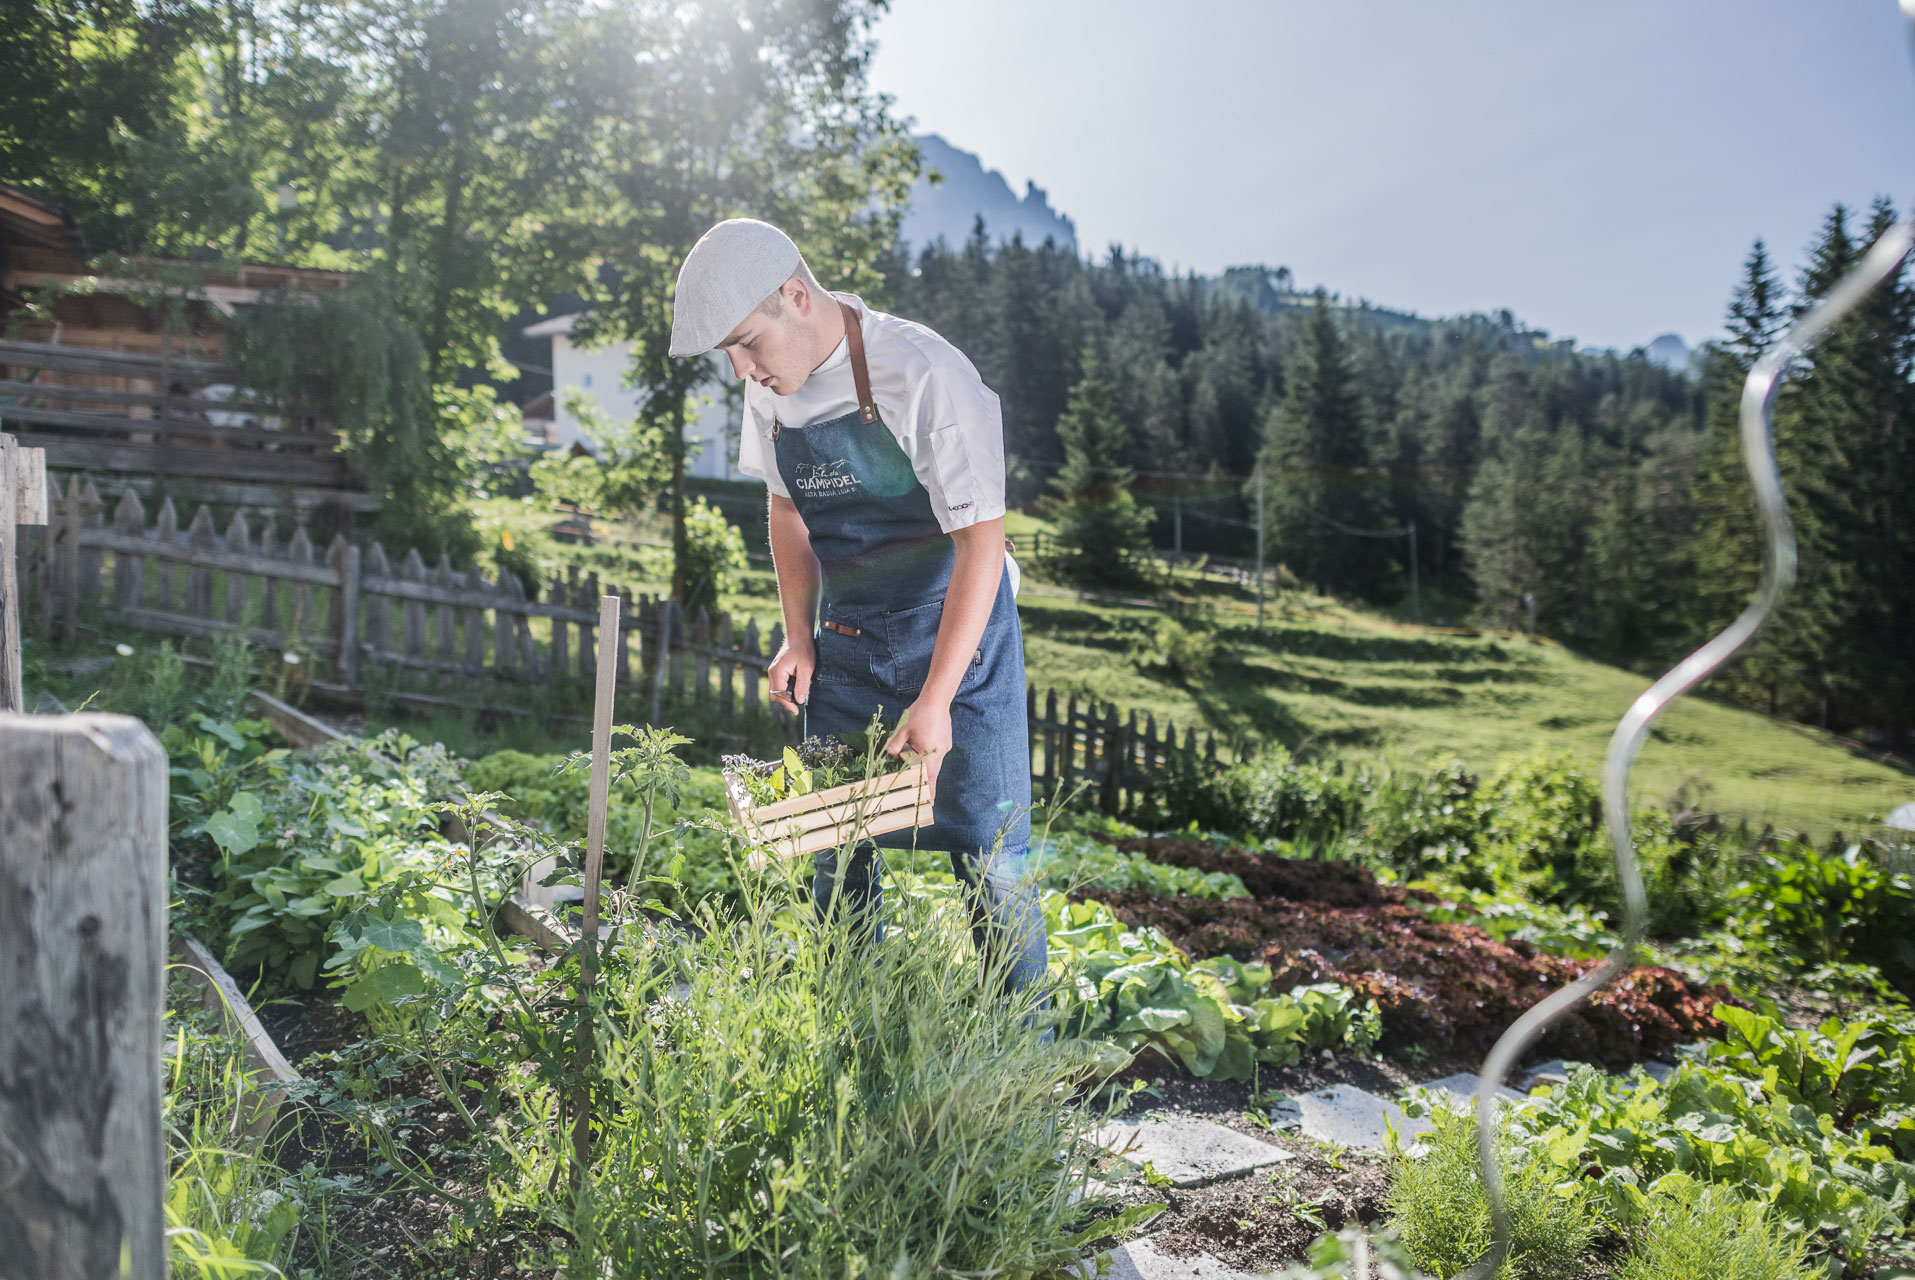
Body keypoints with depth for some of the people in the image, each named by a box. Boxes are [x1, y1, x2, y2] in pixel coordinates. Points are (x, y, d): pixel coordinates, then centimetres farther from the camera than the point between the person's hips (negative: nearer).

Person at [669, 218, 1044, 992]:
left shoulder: (924, 375, -22)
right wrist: (798, 636, 4)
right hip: (847, 642, 6)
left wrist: (935, 700, -25)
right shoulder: (771, 388, 0)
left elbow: (981, 538, -23)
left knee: (989, 856, -5)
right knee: (838, 853, 9)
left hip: (959, 634, -6)